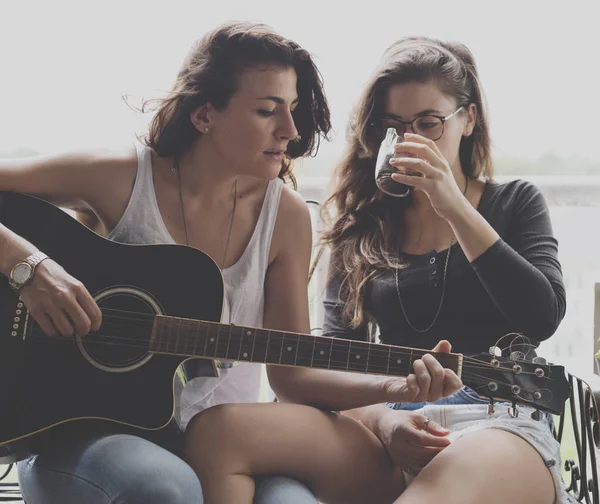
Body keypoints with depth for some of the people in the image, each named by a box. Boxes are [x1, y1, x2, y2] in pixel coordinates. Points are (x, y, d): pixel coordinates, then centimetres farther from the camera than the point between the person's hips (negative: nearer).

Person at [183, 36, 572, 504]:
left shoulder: (515, 203, 14)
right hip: (388, 424, 4)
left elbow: (543, 317, -4)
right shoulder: (363, 226, 18)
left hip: (499, 421, -4)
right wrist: (380, 416, -8)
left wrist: (455, 209, -8)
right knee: (217, 430, -23)